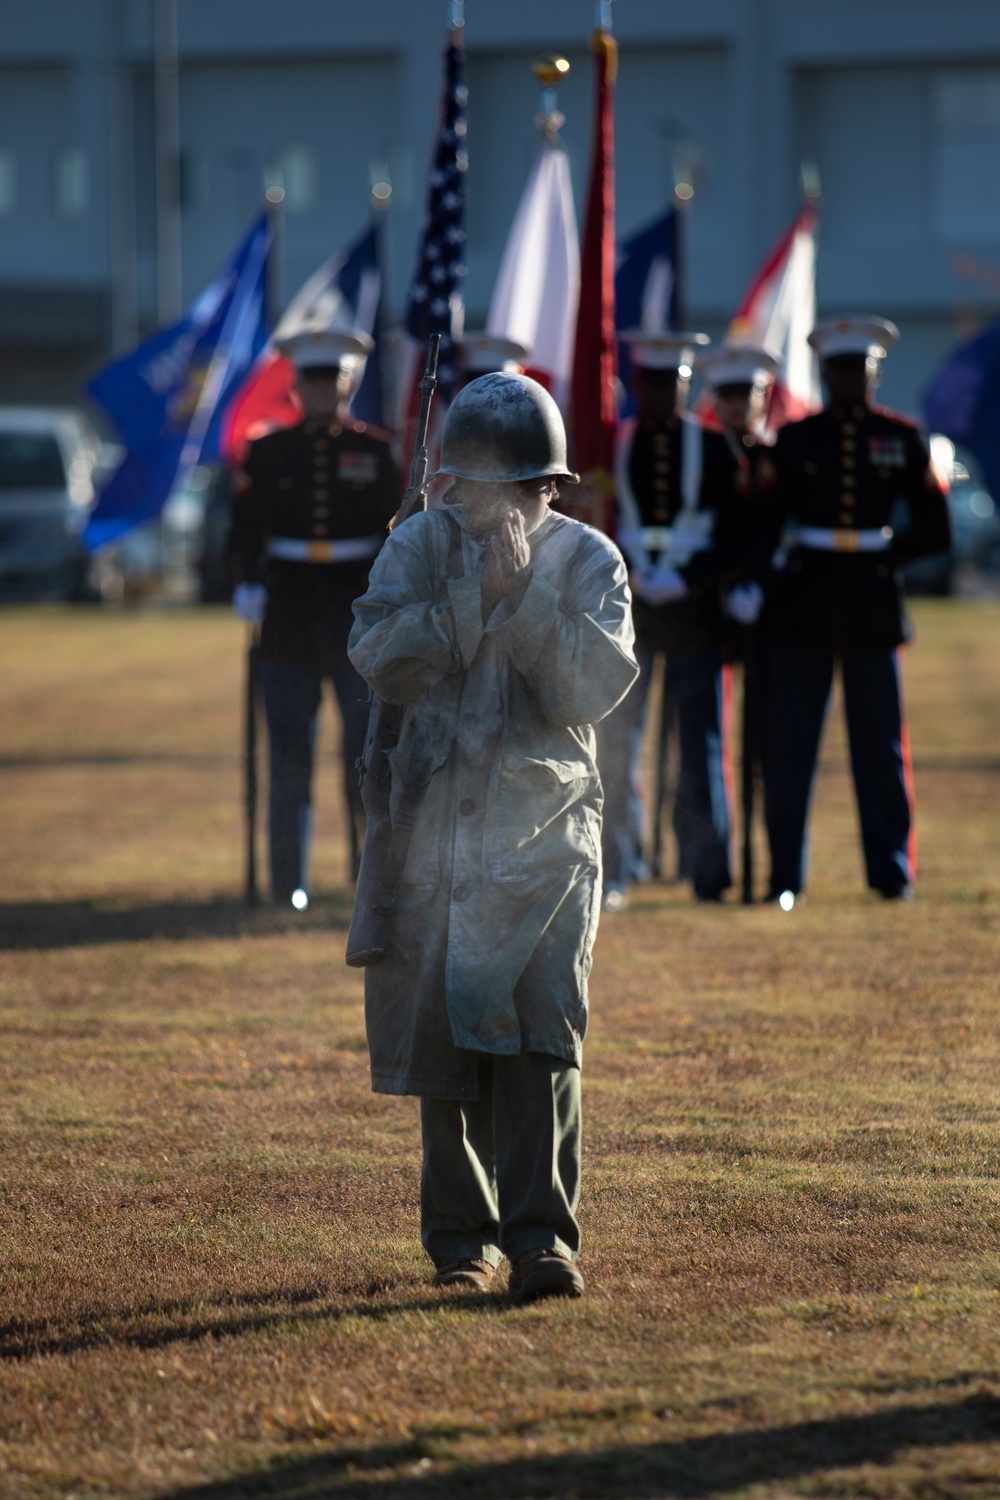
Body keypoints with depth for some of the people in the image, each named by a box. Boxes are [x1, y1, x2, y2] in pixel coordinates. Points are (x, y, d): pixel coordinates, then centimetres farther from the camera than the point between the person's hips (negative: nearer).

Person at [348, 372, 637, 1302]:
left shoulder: (587, 560, -1)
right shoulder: (419, 548, 2)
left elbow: (593, 687, -13)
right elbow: (383, 664, -12)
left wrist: (523, 588, -19)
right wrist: (476, 591, -20)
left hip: (545, 831, -1)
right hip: (435, 829, 2)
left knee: (539, 1028, -14)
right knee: (439, 1034, 5)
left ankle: (540, 1236, -14)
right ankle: (460, 1236, 19)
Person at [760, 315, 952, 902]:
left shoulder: (903, 440, 6)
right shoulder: (795, 440, 7)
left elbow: (934, 530, 8)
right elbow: (766, 518, 5)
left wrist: (884, 554, 0)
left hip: (874, 607, 0)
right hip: (804, 610, 0)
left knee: (881, 744, 4)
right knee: (788, 746, -1)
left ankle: (892, 873, 13)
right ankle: (785, 873, 6)